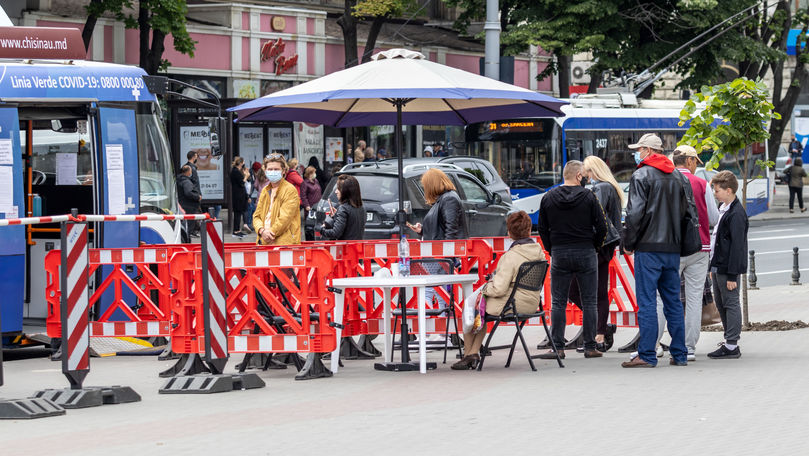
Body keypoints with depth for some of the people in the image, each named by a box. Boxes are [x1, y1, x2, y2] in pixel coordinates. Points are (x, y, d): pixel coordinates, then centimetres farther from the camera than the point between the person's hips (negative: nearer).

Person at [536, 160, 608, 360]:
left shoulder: (548, 198, 3)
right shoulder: (588, 196, -5)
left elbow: (543, 229, 6)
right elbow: (601, 226, -4)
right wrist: (594, 246, 11)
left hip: (559, 255, 1)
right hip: (586, 254, -1)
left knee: (558, 303, 5)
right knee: (589, 302, 5)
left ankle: (558, 347, 0)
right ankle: (590, 347, 4)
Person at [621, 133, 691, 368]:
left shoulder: (641, 176, -9)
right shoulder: (677, 176, 12)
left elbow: (635, 213, -14)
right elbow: (686, 210, 16)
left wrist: (629, 243, -4)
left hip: (648, 247, -7)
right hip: (672, 248, 7)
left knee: (646, 302, -5)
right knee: (673, 301, 11)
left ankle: (647, 355, -7)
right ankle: (679, 354, 12)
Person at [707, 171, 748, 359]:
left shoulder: (736, 214, -17)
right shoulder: (723, 209, 13)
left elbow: (737, 246, -20)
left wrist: (732, 275, -21)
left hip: (729, 268, -10)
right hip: (719, 266, 10)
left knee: (730, 304, -5)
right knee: (720, 303, 15)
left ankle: (731, 346, -3)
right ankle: (729, 341, 25)